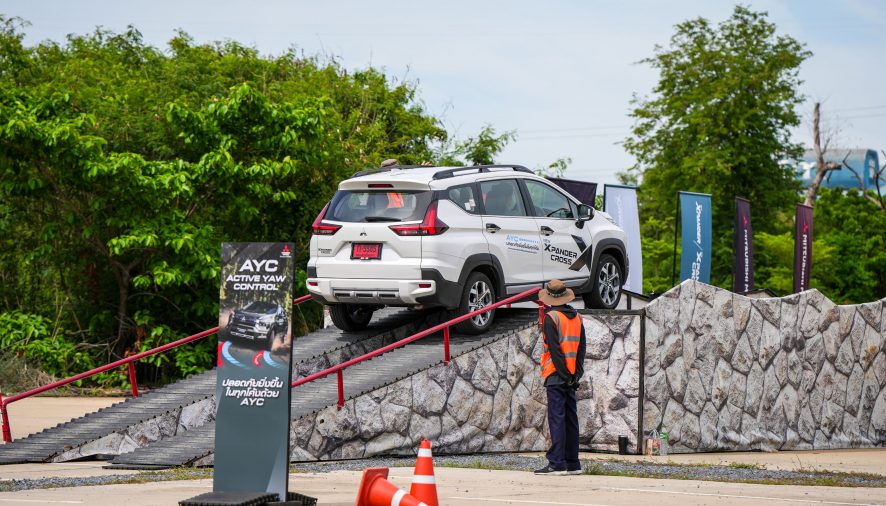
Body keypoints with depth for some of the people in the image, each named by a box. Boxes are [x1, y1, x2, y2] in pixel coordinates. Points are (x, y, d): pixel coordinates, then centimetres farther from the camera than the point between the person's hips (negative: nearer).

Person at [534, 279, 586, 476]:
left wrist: (564, 374, -13)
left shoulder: (551, 318, -10)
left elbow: (554, 349, -16)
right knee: (570, 419, 10)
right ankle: (572, 463, 13)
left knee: (556, 418, -8)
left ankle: (557, 463, -11)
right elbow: (582, 347, 10)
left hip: (556, 376, -7)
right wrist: (576, 374, 6)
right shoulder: (576, 317, 12)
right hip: (571, 376, 7)